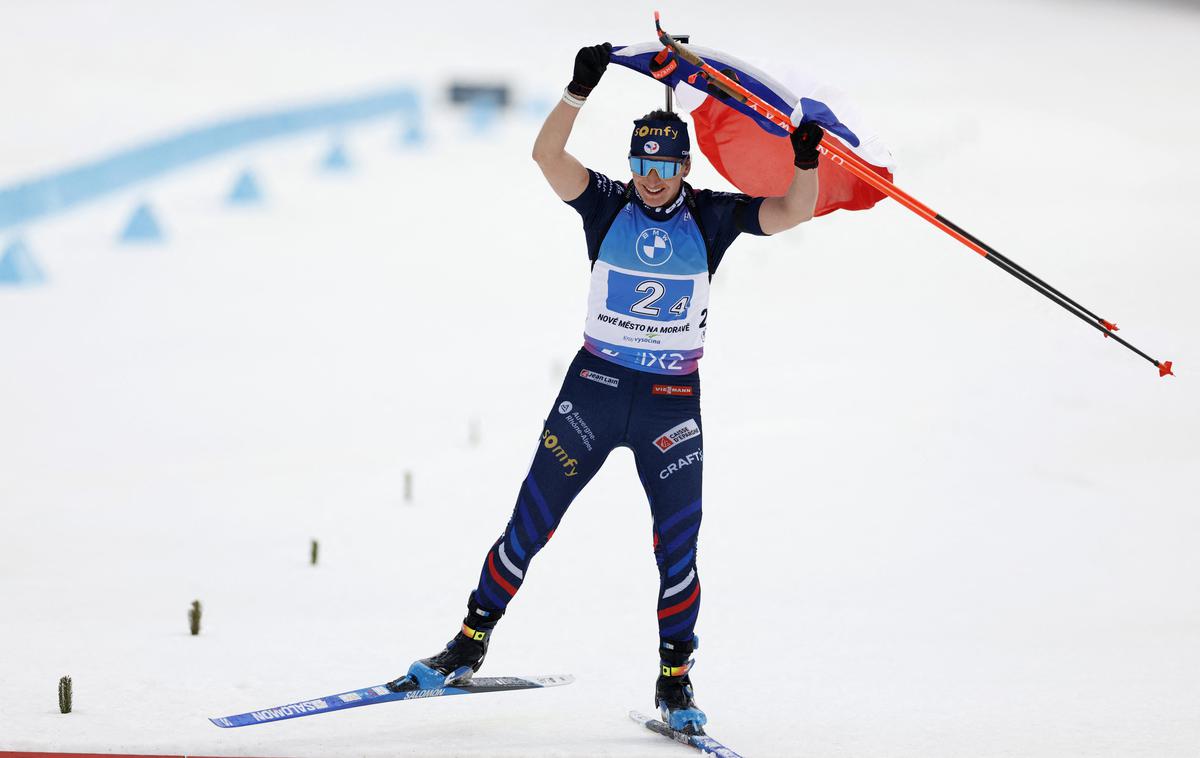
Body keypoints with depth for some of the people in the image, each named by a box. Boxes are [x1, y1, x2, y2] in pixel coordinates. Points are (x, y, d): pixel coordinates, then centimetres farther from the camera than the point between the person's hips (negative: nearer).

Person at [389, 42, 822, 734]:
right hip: (594, 387, 0)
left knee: (678, 545, -2)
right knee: (530, 522, 0)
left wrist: (806, 160, -25)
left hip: (673, 401, 0)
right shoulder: (608, 204, -3)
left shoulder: (710, 217, -1)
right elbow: (549, 155, -17)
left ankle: (675, 679, 10)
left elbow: (793, 212, -7)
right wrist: (580, 92, -31)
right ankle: (471, 643, 12)